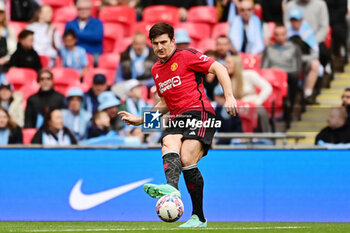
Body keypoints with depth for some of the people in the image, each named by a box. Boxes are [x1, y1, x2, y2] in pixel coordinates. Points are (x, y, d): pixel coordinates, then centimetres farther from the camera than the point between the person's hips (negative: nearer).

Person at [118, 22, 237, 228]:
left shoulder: (186, 56, 3)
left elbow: (219, 68, 0)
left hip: (199, 112, -6)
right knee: (169, 146, -29)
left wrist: (229, 97, -12)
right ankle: (172, 187, -56)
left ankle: (199, 216, -23)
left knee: (187, 160, -24)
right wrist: (141, 120, 26)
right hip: (177, 119, 6)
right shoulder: (156, 70, 25)